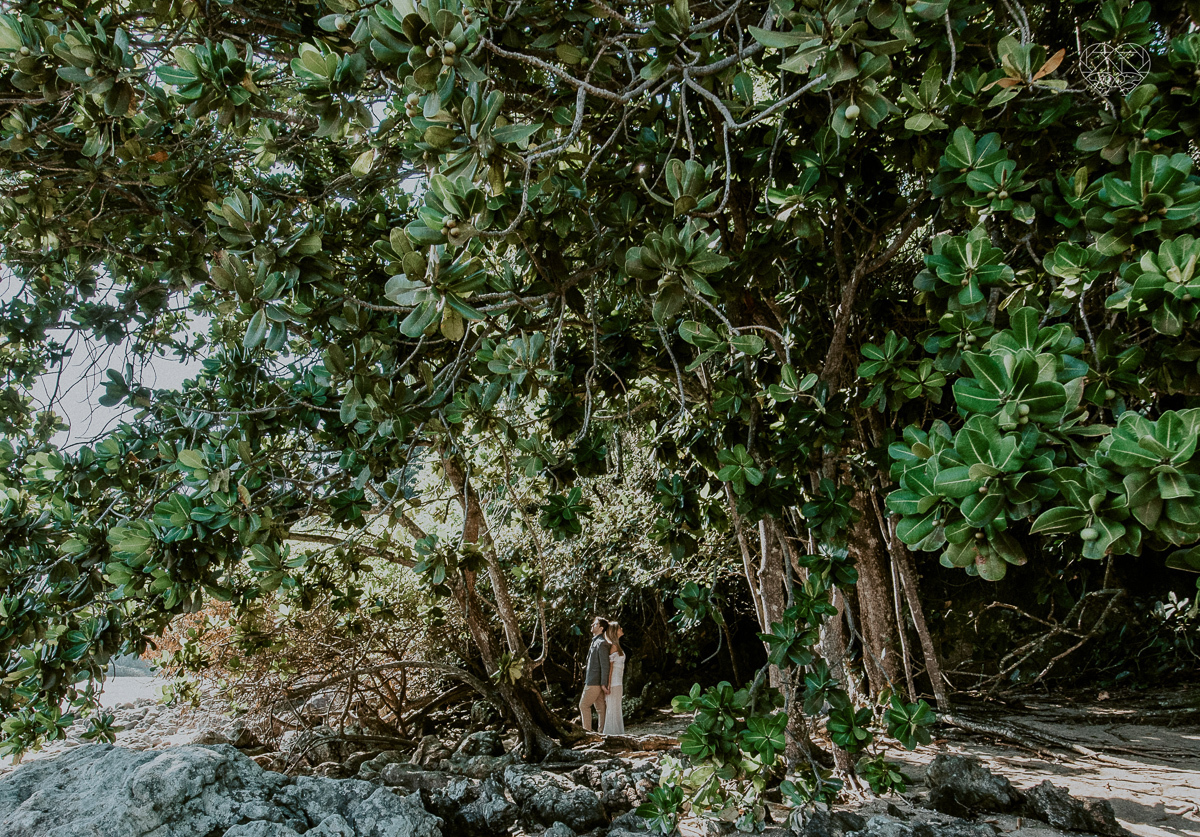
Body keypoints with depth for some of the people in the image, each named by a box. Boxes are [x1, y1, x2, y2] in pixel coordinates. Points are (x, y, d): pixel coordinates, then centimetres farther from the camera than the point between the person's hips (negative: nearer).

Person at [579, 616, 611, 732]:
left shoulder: (602, 643, -15)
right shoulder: (595, 641, 17)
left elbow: (605, 665, -19)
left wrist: (603, 684, -21)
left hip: (595, 682, -9)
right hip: (593, 682, 9)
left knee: (584, 705, -3)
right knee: (600, 708, 9)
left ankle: (587, 730, 1)